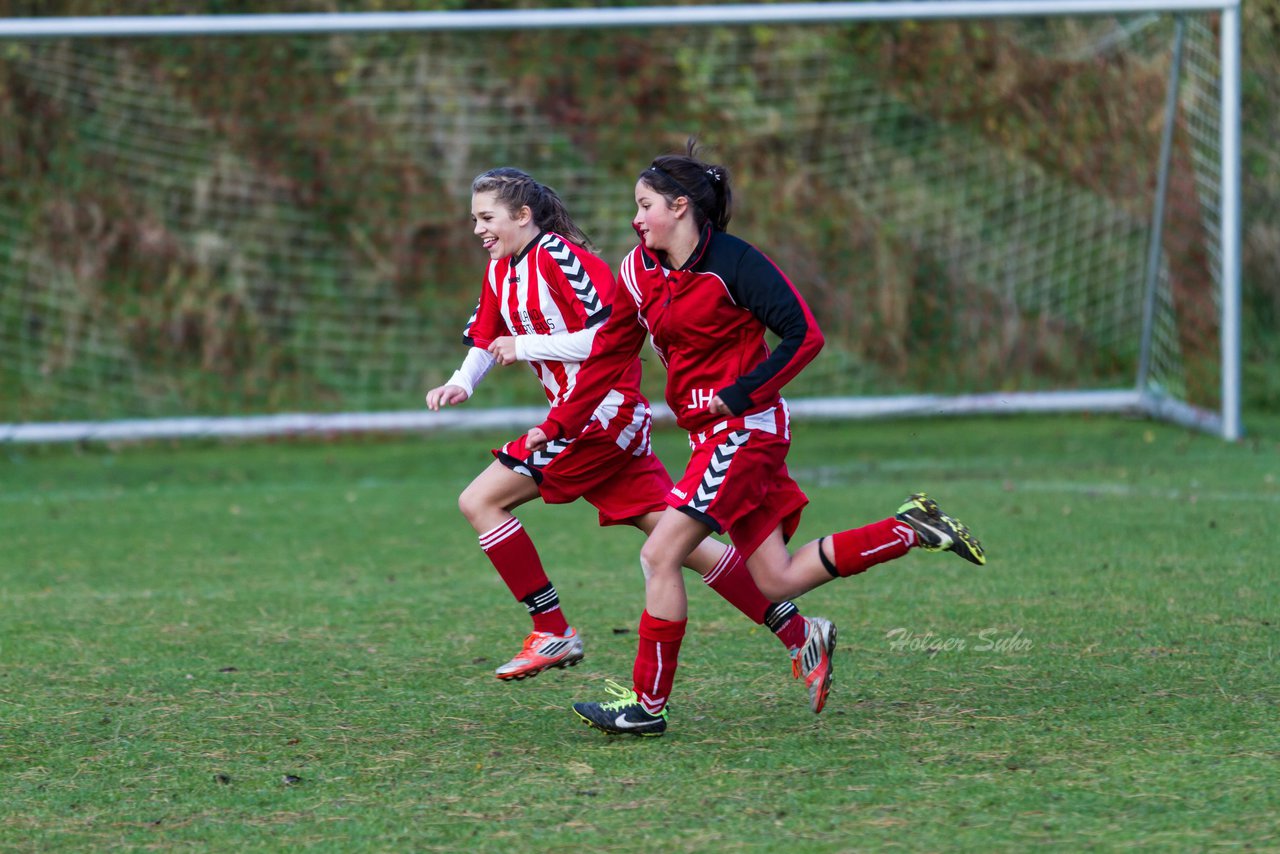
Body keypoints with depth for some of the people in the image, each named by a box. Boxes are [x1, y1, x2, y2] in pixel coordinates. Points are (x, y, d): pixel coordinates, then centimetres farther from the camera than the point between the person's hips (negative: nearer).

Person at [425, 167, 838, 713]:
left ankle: (552, 632, -5)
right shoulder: (501, 272, 14)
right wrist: (461, 383, 1)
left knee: (480, 501, -9)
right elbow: (484, 343, 22)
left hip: (603, 413, -9)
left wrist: (526, 347, -15)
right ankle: (798, 633, 6)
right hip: (577, 417, 9)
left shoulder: (559, 258, -15)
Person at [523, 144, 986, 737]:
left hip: (745, 427, -8)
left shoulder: (733, 263, -13)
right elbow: (609, 353, 13)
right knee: (777, 582, 7)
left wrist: (736, 395, -18)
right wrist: (557, 424, 6)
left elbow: (804, 336, -15)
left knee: (659, 555, -13)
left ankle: (647, 703, -6)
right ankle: (911, 530, 17)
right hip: (712, 435, 8)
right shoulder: (641, 272, 8)